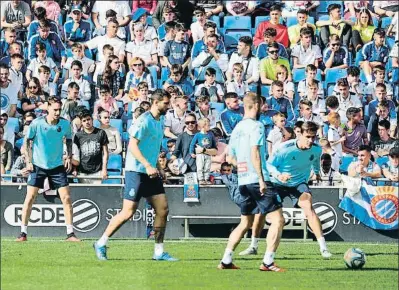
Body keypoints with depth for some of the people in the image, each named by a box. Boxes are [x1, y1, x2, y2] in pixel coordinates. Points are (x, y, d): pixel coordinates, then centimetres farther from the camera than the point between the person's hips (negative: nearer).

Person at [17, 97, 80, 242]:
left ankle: (70, 233, 2)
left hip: (57, 166, 2)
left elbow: (68, 140, 13)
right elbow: (27, 141, -3)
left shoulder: (65, 124, -5)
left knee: (66, 198, -5)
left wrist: (69, 157, 1)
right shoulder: (37, 124, -13)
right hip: (38, 165, -2)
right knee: (30, 197, -6)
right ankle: (23, 233, 1)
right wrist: (28, 161, -8)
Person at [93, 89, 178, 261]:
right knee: (128, 212, -8)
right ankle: (101, 244, 7)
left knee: (162, 209, 1)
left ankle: (159, 252, 6)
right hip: (136, 171, -8)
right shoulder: (144, 121, -15)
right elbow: (132, 145, -20)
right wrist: (147, 165, -27)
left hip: (150, 172, 8)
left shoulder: (160, 121, 12)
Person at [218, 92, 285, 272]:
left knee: (246, 223, 19)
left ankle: (226, 260, 16)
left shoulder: (237, 128, 14)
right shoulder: (256, 126, -9)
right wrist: (261, 179, -20)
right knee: (278, 220, -7)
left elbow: (231, 158, 21)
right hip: (258, 180, -9)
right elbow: (255, 153, -19)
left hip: (243, 182, 9)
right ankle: (268, 262, -14)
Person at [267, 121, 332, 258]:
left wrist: (317, 172, 30)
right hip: (278, 184, 0)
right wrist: (279, 175, -38)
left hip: (299, 184, 0)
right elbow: (269, 164, -19)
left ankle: (323, 247, -27)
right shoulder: (285, 148, -26)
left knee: (308, 208, -24)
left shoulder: (316, 149, -14)